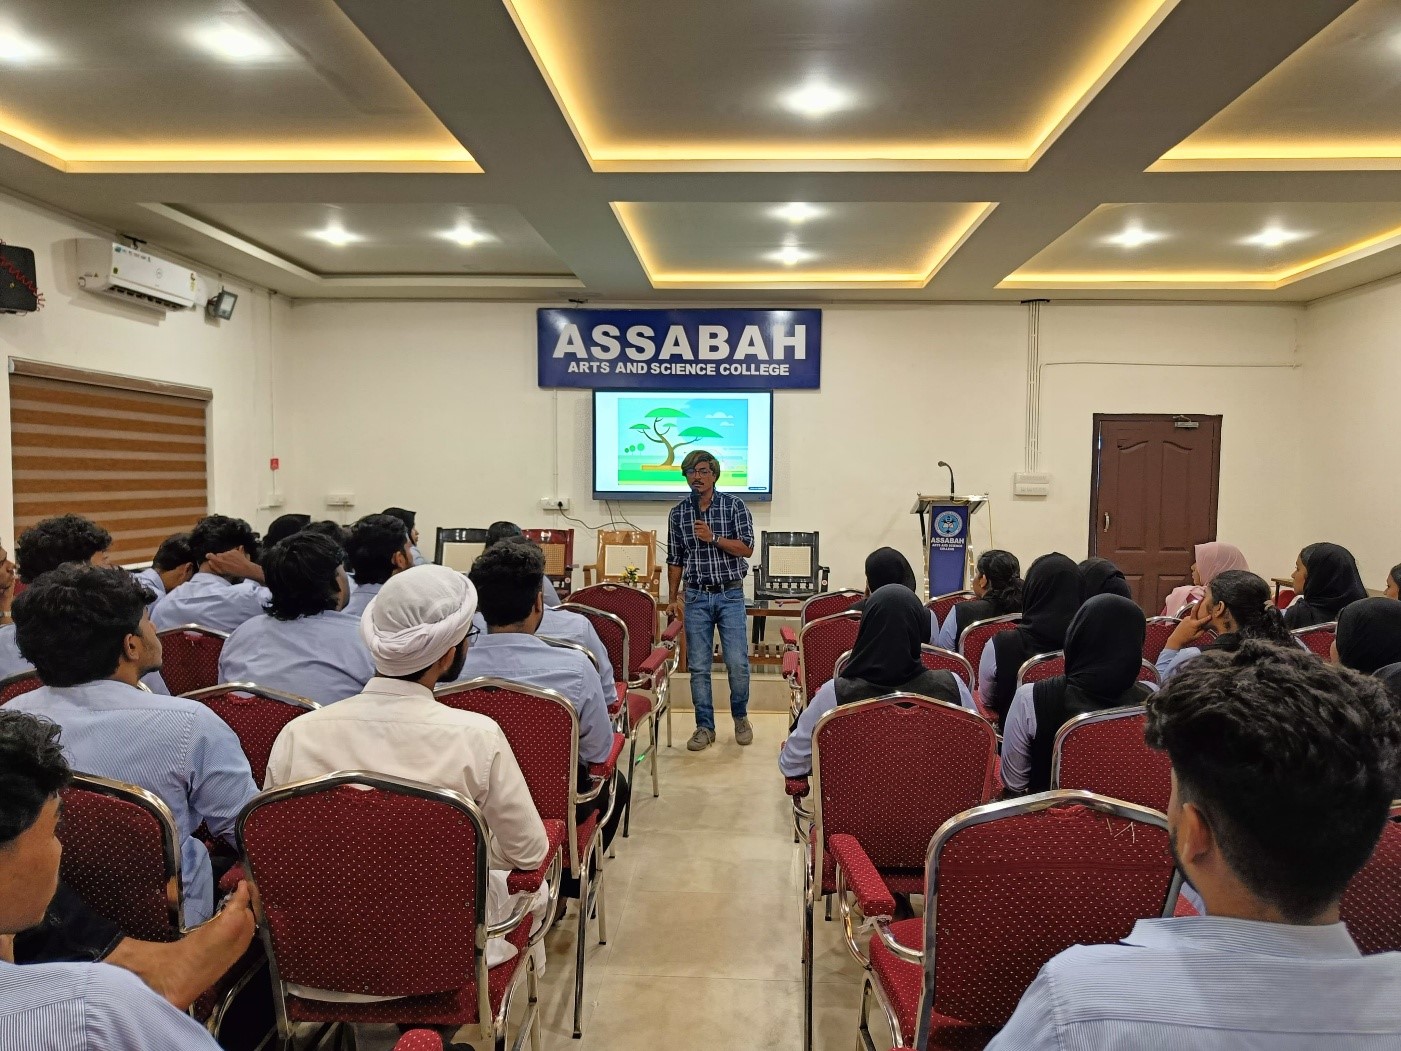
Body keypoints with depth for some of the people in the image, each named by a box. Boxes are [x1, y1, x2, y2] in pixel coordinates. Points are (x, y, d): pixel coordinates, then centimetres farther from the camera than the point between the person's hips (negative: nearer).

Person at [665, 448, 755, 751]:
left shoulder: (734, 505, -1)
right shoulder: (678, 514, 6)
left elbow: (747, 547, -6)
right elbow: (674, 560, 10)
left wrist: (713, 538, -17)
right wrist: (673, 598, 6)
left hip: (730, 594, -2)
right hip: (695, 597, 2)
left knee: (738, 663, -4)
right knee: (698, 667, 3)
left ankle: (740, 716, 21)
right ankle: (705, 726, 15)